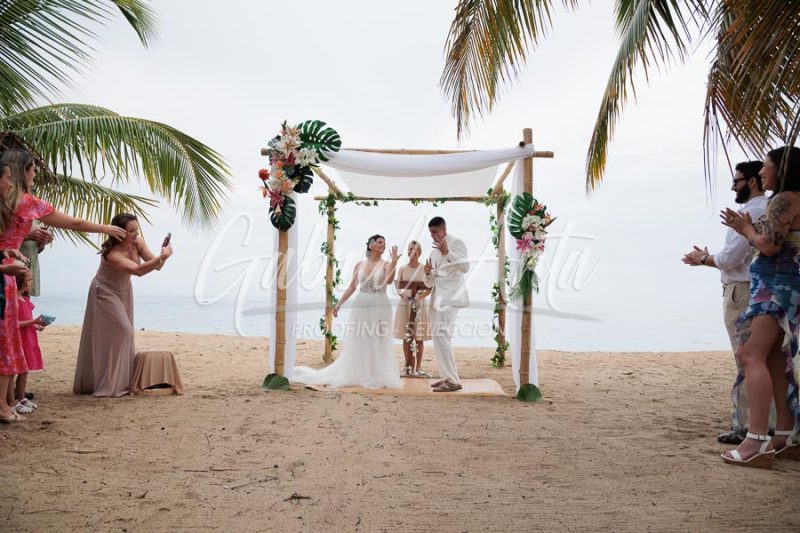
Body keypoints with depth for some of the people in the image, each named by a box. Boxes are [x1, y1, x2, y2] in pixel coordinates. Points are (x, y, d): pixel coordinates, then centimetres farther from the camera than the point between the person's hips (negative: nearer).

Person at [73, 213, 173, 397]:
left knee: (123, 333, 11)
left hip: (123, 291, 7)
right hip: (105, 292, -7)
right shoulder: (112, 254, -35)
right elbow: (138, 270, -49)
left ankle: (121, 382, 21)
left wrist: (163, 256, -35)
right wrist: (162, 256, -54)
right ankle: (110, 385, -4)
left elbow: (155, 265, -15)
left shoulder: (137, 243, -16)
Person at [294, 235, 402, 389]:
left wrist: (394, 261, -25)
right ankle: (356, 375, 16)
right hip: (360, 307, 3)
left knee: (378, 344, 0)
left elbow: (389, 280, -19)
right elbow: (352, 287, 11)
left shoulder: (386, 264, 2)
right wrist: (339, 303, 8)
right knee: (357, 343, 6)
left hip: (380, 308, -3)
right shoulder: (360, 265, 9)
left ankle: (378, 377, 7)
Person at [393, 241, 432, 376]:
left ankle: (418, 367, 6)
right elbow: (397, 287, 5)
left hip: (420, 304, -1)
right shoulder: (402, 269, 6)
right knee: (406, 337, 3)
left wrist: (420, 296, -16)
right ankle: (408, 366, 10)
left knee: (419, 338, 0)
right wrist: (402, 294, -14)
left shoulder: (424, 268, 1)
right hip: (405, 304, 1)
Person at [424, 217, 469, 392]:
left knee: (441, 336, -17)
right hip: (437, 298, 9)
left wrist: (447, 252, -28)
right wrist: (428, 273, -3)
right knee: (439, 338, 10)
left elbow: (465, 267, -19)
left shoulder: (456, 243, -3)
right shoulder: (434, 251, 18)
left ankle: (453, 381, -16)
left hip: (450, 297, -9)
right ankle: (447, 376, 18)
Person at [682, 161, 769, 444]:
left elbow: (730, 258, -17)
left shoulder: (749, 211, -13)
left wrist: (704, 259, 0)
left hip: (742, 293, -9)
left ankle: (744, 426, 0)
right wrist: (708, 259, 15)